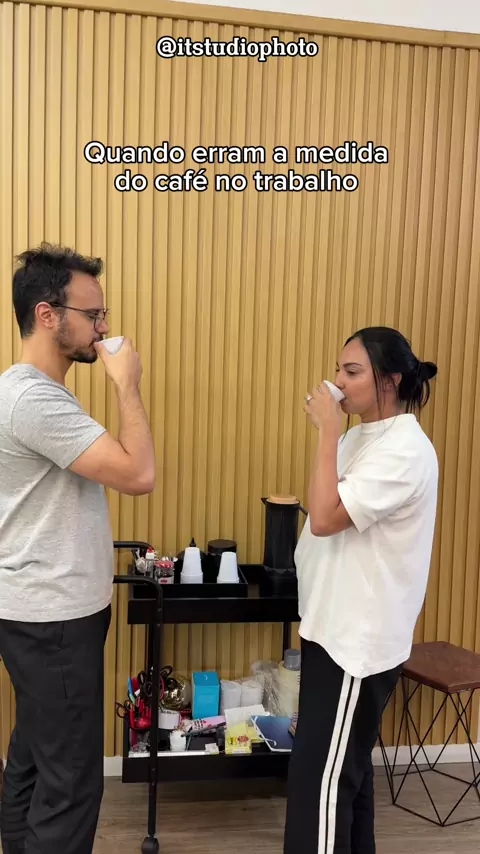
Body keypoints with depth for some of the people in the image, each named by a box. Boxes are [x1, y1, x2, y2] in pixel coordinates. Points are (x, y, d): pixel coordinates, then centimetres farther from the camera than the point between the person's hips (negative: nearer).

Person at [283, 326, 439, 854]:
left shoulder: (404, 450, -20)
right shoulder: (360, 436, 10)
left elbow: (326, 518, -28)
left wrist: (327, 431, -24)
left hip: (359, 637, -9)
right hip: (335, 626, 9)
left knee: (321, 777, -2)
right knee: (346, 766, 21)